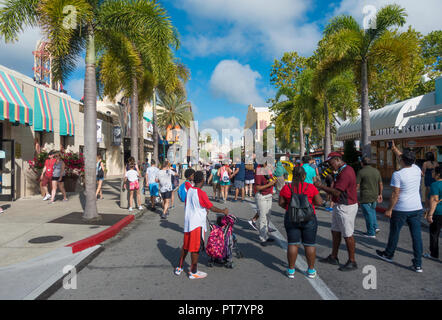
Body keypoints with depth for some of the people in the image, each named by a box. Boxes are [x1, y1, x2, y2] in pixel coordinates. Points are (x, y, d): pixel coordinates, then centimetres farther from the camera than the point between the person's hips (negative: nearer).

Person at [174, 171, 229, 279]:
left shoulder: (189, 190, 5)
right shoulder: (201, 193, -18)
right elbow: (211, 208, -15)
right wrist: (223, 211, 0)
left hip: (188, 223, 8)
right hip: (197, 224, -7)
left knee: (186, 246, 19)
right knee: (196, 248, 4)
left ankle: (179, 268, 28)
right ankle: (193, 272, 14)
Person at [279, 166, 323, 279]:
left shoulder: (286, 188, -4)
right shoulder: (310, 187, -8)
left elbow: (281, 203, 1)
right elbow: (319, 202, -4)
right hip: (308, 219, -1)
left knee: (292, 244, 8)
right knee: (310, 244, 9)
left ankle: (291, 270, 13)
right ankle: (311, 270, 18)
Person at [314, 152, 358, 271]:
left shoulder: (346, 173, -23)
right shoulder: (343, 171, 11)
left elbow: (336, 193, -25)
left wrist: (321, 187, -18)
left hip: (346, 208, -11)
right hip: (339, 206, 11)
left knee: (347, 235, 1)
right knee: (335, 231, 17)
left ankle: (352, 262, 16)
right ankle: (333, 257, 30)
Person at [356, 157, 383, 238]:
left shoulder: (361, 172, -12)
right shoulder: (376, 171, 6)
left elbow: (357, 185, -13)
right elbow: (381, 184, 11)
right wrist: (380, 194, 22)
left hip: (365, 197, -6)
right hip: (374, 196, 6)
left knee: (368, 213, 2)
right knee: (372, 211, 26)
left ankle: (371, 233, 8)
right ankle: (375, 227, 23)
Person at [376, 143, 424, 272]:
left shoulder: (397, 174, -16)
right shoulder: (416, 169, 1)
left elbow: (395, 194, -16)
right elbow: (407, 160, 22)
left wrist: (389, 209, -8)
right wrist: (395, 149, 31)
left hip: (401, 210, -5)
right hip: (417, 208, 5)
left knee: (394, 233, 13)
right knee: (416, 235, 7)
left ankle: (388, 254, 31)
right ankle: (418, 264, 11)